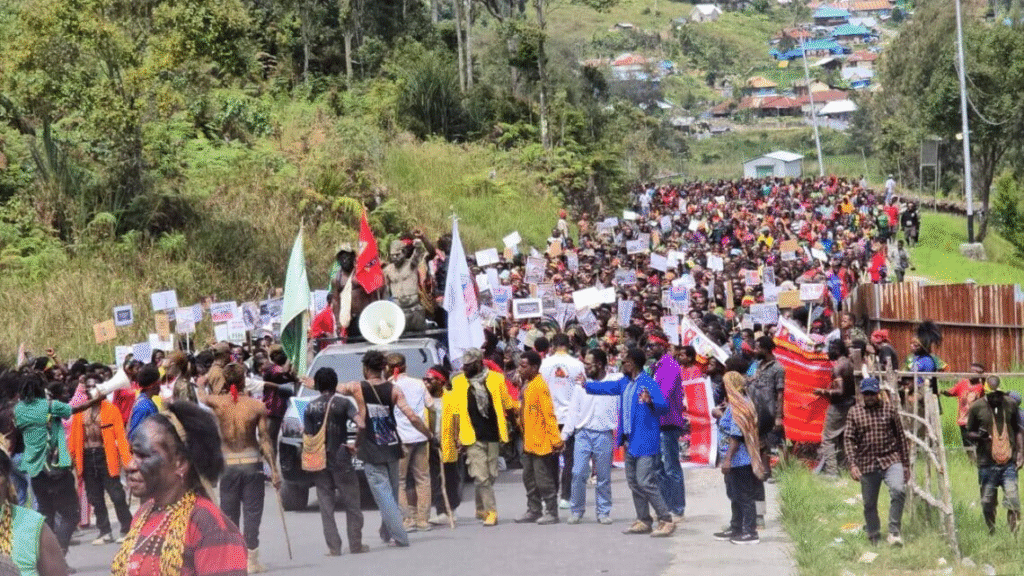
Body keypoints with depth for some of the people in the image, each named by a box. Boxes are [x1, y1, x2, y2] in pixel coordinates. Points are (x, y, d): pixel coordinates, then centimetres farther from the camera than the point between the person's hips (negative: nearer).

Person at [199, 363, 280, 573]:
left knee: (229, 513, 11)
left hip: (227, 463, 1)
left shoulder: (217, 403, -7)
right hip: (251, 463, -1)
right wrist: (274, 469, -2)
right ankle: (252, 560, 4)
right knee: (252, 512, 5)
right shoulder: (257, 406, -8)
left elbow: (200, 395, 14)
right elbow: (265, 440, -7)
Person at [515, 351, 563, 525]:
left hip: (541, 442, -10)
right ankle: (533, 511, 26)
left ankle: (551, 513, 4)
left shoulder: (540, 386, -17)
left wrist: (556, 440, -22)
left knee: (544, 479, -3)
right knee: (529, 478, 16)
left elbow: (549, 414, -20)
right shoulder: (526, 385, 12)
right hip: (529, 442, 10)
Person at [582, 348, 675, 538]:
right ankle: (644, 520, 21)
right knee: (633, 482, 12)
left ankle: (666, 521, -9)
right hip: (630, 441, 9)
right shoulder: (625, 383, 12)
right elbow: (607, 387, 31)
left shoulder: (648, 383, -15)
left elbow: (663, 406, -26)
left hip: (645, 442, -9)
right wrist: (585, 385, 42)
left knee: (646, 482, -14)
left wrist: (650, 402, -46)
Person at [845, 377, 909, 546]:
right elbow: (848, 439, 3)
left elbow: (900, 437, 9)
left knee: (898, 490, -26)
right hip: (867, 464, 1)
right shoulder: (854, 413, 6)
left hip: (891, 460, -1)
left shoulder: (890, 409, 6)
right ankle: (874, 538, 24)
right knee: (869, 504, 7)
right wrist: (853, 464, -10)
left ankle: (894, 531, -18)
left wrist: (906, 464, 8)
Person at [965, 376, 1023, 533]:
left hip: (1009, 462, 1)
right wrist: (979, 436, -16)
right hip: (987, 463, -1)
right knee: (987, 503, 4)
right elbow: (969, 432, 7)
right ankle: (992, 534, 21)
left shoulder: (1011, 404, 6)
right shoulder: (977, 407, -1)